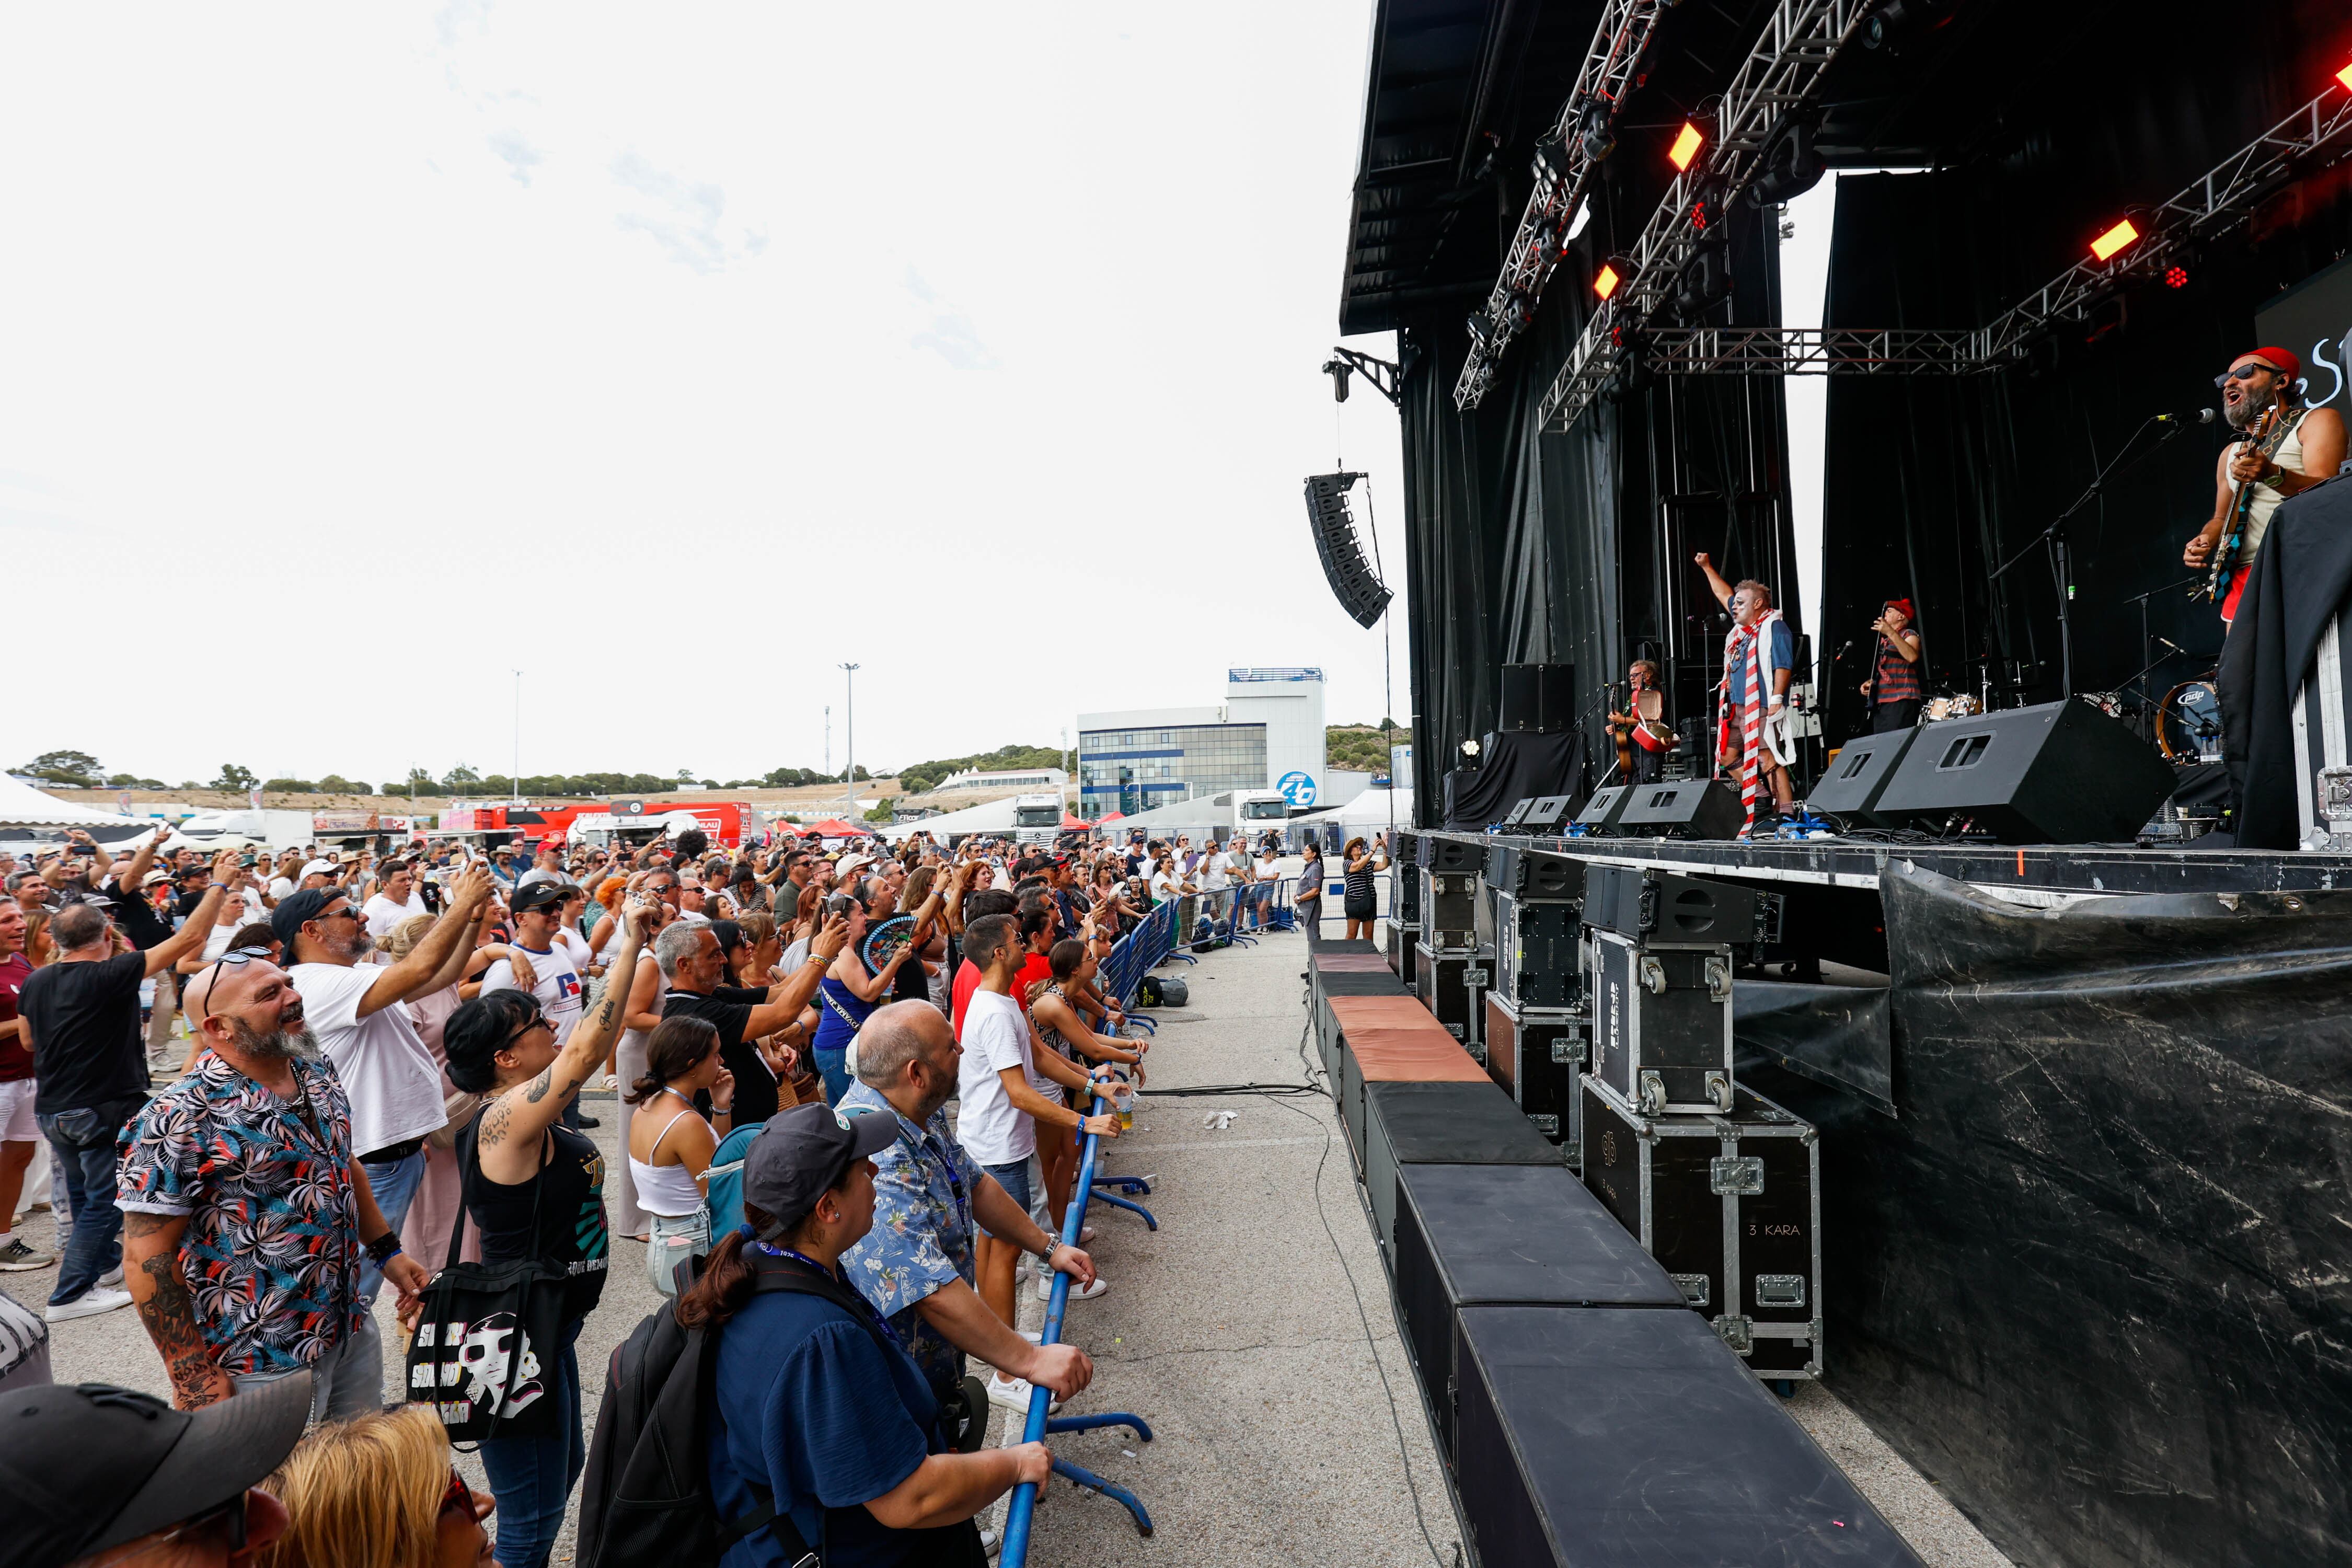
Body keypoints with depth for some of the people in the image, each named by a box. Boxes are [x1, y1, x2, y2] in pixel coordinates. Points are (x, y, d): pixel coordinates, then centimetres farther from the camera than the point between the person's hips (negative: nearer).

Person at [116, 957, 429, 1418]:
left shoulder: (318, 1076, 1)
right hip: (264, 1364, -7)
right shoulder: (183, 1119, -20)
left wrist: (388, 1252, 14)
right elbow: (147, 1258, -18)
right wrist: (192, 1376, -17)